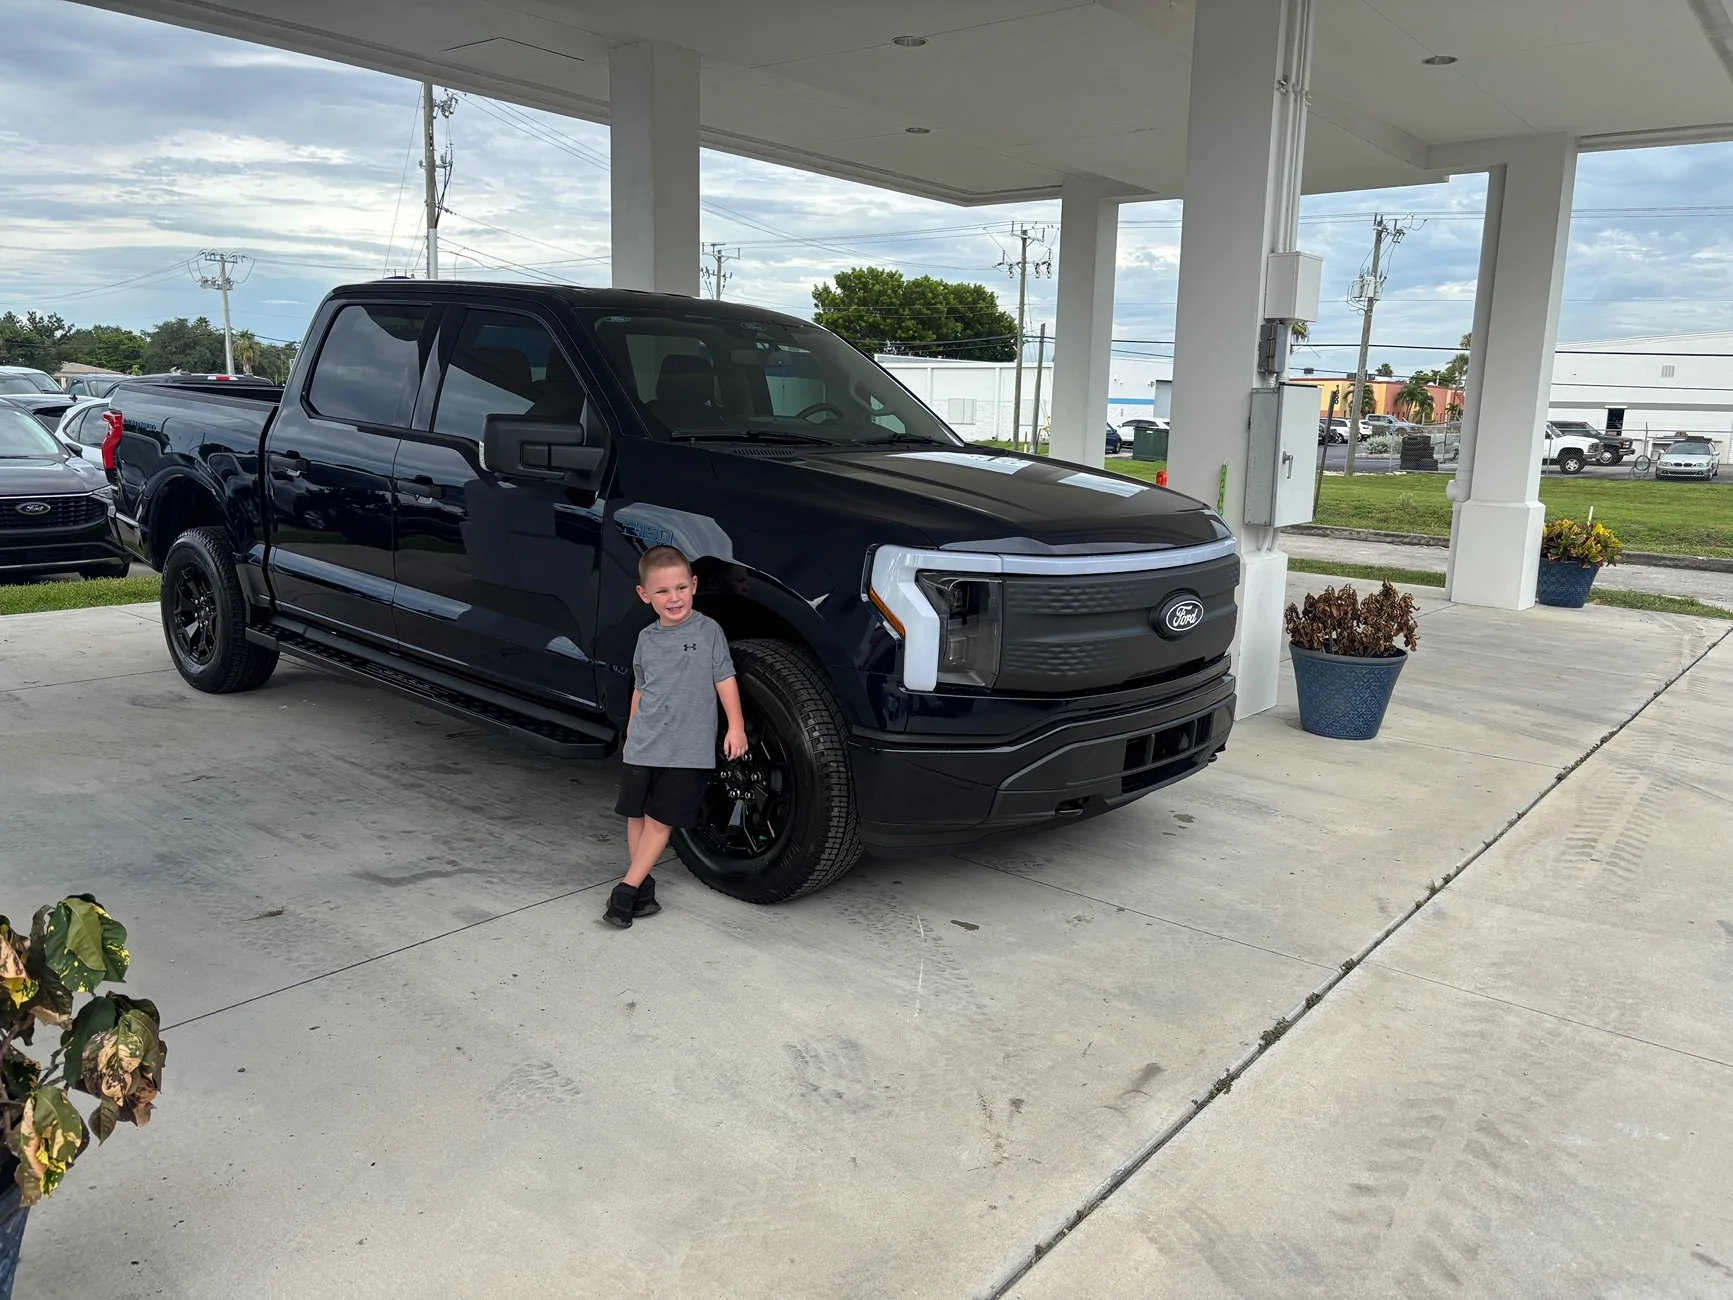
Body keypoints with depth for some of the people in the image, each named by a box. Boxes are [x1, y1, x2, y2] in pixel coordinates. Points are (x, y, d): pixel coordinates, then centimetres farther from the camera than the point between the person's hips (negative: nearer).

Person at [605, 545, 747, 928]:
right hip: (642, 748, 4)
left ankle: (627, 889, 5)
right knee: (636, 816, 8)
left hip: (688, 752, -4)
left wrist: (735, 725, -9)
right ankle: (643, 886, 19)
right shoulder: (646, 638, 8)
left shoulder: (708, 630, -4)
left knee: (660, 820, -1)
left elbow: (724, 679, -3)